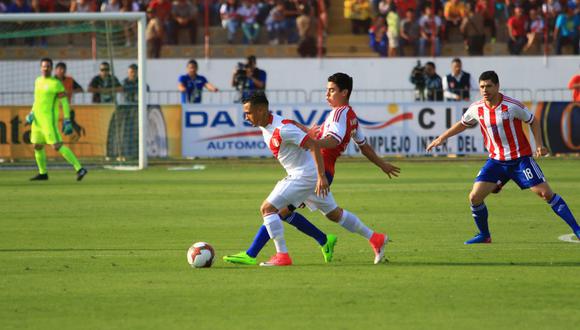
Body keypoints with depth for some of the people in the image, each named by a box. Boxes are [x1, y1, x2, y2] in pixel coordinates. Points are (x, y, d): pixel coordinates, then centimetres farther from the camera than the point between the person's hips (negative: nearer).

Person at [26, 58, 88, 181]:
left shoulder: (56, 83, -11)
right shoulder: (38, 81, 12)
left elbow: (64, 102, -11)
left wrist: (67, 121, -15)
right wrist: (31, 114, 16)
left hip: (49, 118, -8)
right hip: (38, 119, 8)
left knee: (57, 146, -15)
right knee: (37, 146, 13)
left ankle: (79, 169, -17)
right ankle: (43, 173, 28)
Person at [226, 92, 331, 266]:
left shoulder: (282, 129, -24)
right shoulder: (265, 127, 7)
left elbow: (313, 146, -26)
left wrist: (321, 177, -30)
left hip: (305, 176, -10)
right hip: (295, 174, 10)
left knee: (267, 208, -12)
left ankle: (282, 255, -12)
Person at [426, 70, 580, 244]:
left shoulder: (512, 106, -16)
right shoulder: (476, 109, -3)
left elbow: (533, 121, -1)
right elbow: (463, 124, 18)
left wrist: (539, 145, -12)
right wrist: (441, 138, 16)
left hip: (520, 158, -4)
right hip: (496, 161, 4)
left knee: (546, 193, -11)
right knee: (475, 197, -7)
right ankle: (484, 235, 14)